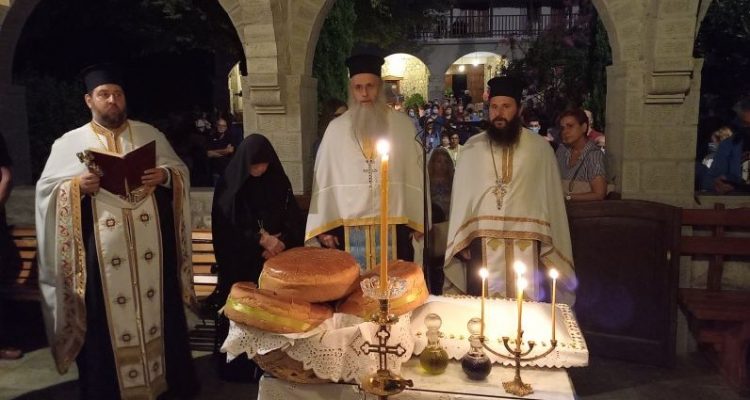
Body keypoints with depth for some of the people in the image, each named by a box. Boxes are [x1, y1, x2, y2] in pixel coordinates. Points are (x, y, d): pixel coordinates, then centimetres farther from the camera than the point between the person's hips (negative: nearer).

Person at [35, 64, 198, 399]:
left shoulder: (150, 134, 10)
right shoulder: (69, 143, 5)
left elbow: (180, 170, 10)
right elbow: (46, 189, 2)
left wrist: (165, 175, -12)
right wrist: (77, 185, -17)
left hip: (150, 247, 2)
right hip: (102, 252, -1)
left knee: (159, 310, 10)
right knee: (107, 320, 4)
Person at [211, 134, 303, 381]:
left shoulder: (279, 183, 3)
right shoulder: (229, 185, -3)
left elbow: (295, 222, 3)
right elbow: (225, 229, -6)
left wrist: (278, 243, -15)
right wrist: (260, 239, -15)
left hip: (275, 262, 2)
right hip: (241, 266, -2)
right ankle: (240, 368, 12)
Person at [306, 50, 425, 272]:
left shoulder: (402, 124, 4)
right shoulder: (336, 128, 5)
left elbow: (414, 174, 4)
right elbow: (325, 178, 5)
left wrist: (417, 221, 2)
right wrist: (324, 225, 0)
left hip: (394, 226, 0)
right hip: (348, 227, 0)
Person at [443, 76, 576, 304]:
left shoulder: (540, 148, 4)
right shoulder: (472, 148, 7)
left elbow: (551, 198, 4)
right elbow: (461, 195, 8)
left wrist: (549, 245, 2)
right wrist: (460, 241, 3)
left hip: (525, 244, 0)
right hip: (482, 244, 1)